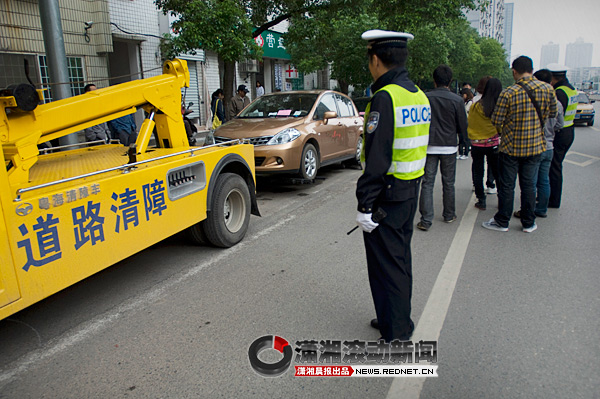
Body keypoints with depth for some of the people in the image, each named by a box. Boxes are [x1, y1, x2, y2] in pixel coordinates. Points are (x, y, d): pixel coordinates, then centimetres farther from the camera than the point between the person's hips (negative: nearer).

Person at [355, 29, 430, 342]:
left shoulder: (385, 98, -19)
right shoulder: (419, 96, 10)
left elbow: (377, 159, -23)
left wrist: (365, 205, -19)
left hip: (386, 196, -9)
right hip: (410, 192, 9)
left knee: (387, 266, 2)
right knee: (400, 260, 20)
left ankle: (395, 335, 14)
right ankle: (400, 322, 36)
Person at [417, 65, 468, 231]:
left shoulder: (425, 98, -5)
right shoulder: (457, 100, -5)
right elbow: (462, 124, 3)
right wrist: (462, 141, 20)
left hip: (429, 146, -1)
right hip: (449, 146, 1)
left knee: (427, 183, 1)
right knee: (448, 183, 14)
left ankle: (426, 220, -3)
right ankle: (449, 215, 28)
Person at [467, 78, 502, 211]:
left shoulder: (476, 106, -13)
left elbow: (469, 124, -4)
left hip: (477, 144, -1)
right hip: (494, 144, 1)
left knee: (478, 172, 10)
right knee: (497, 172, 15)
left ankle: (481, 200, 12)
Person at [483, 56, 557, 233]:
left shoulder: (508, 93, -16)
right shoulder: (548, 89, -4)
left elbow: (496, 121, -12)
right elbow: (552, 114, 8)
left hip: (510, 147, -3)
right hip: (535, 146, 4)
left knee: (506, 185, 7)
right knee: (529, 185, 13)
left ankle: (502, 222, 16)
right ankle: (528, 223, 21)